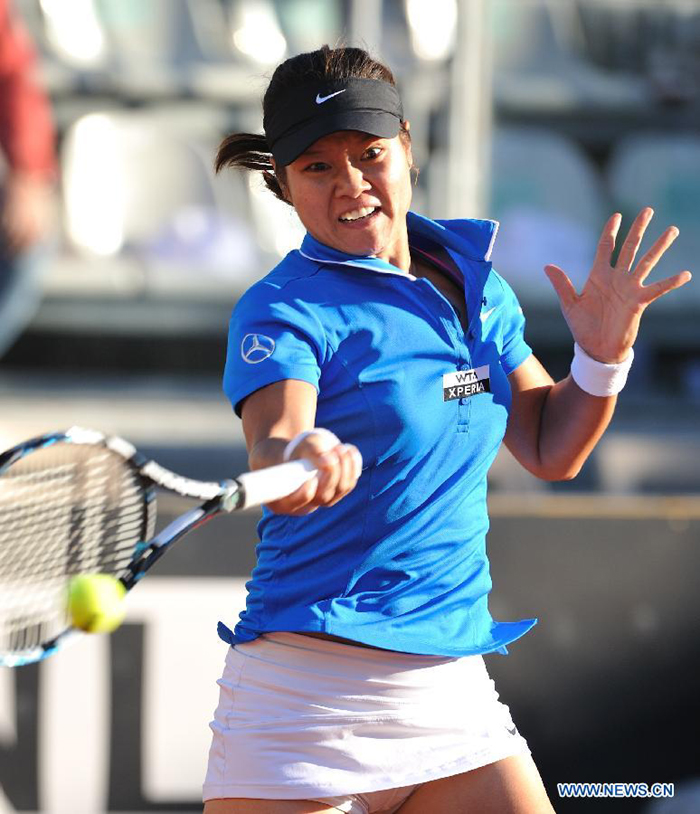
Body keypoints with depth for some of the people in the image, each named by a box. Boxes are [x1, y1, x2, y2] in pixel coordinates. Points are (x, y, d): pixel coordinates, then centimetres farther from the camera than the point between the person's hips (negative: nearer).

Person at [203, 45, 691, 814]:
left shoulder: (473, 279, 9)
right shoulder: (282, 311, -10)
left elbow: (550, 450, 17)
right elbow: (273, 447, -29)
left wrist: (603, 353, 0)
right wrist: (297, 461, -51)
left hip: (451, 685, 6)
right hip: (306, 687, -6)